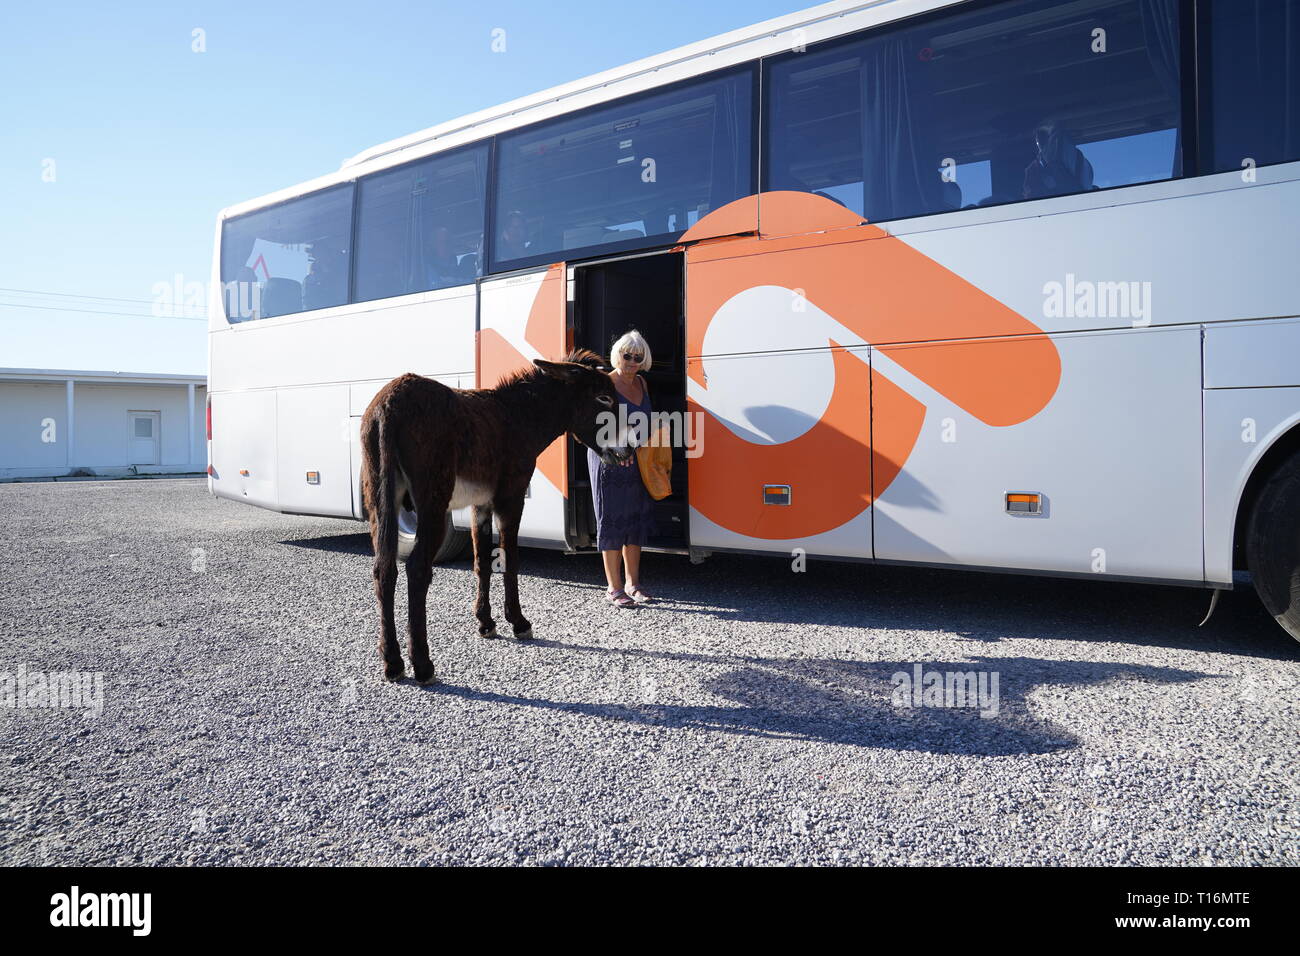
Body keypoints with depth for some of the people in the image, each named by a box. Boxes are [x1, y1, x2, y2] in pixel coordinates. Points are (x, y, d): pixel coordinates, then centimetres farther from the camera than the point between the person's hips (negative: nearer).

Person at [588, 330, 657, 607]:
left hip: (638, 463, 7)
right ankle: (614, 588, 7)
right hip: (608, 462, -7)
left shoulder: (641, 383, 11)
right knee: (612, 521, -1)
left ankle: (633, 583, 23)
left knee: (637, 521, 11)